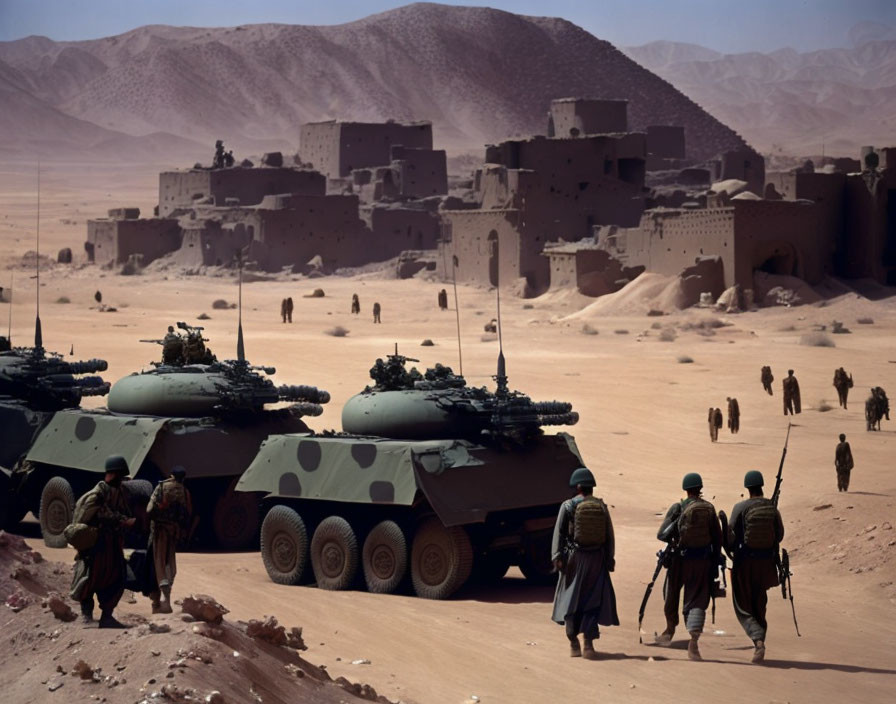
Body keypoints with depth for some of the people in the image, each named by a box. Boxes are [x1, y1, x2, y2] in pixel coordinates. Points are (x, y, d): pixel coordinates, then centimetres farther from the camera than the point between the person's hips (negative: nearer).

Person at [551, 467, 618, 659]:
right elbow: (610, 535, 4)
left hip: (574, 558, -1)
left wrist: (557, 556, -6)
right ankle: (588, 644, -4)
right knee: (593, 601, 5)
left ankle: (573, 642, 18)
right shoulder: (601, 506, 3)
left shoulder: (568, 506, -4)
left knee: (571, 598, 12)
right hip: (596, 559, 1)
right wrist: (610, 559, 9)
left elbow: (559, 533, -7)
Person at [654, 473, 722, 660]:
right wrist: (715, 563, 11)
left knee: (672, 594, 21)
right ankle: (693, 641, -14)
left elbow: (661, 535, -9)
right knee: (697, 600, 1)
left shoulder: (677, 508, -6)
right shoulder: (709, 508, 1)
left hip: (681, 558, -2)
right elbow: (717, 538, 3)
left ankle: (670, 630, 36)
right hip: (703, 560, 2)